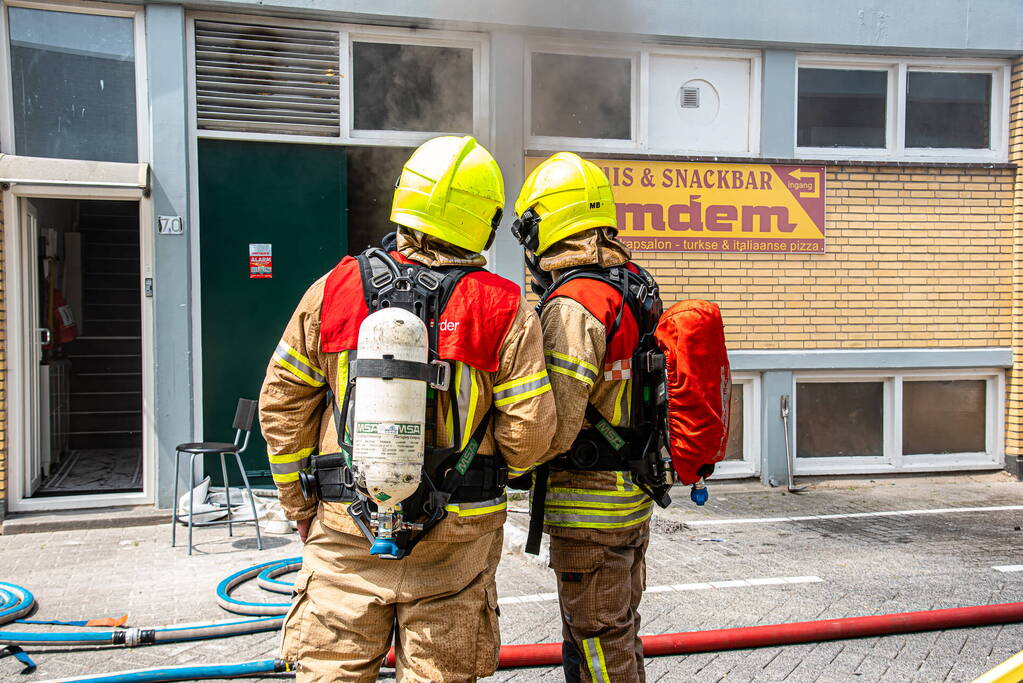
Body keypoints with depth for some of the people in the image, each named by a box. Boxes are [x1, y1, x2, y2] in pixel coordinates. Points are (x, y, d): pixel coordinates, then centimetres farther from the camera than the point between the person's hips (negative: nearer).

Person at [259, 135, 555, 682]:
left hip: (345, 533, 1)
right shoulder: (505, 309, -8)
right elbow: (529, 434, -10)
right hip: (455, 542, -1)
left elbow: (282, 402, 3)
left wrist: (300, 503, 14)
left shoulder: (334, 289, -3)